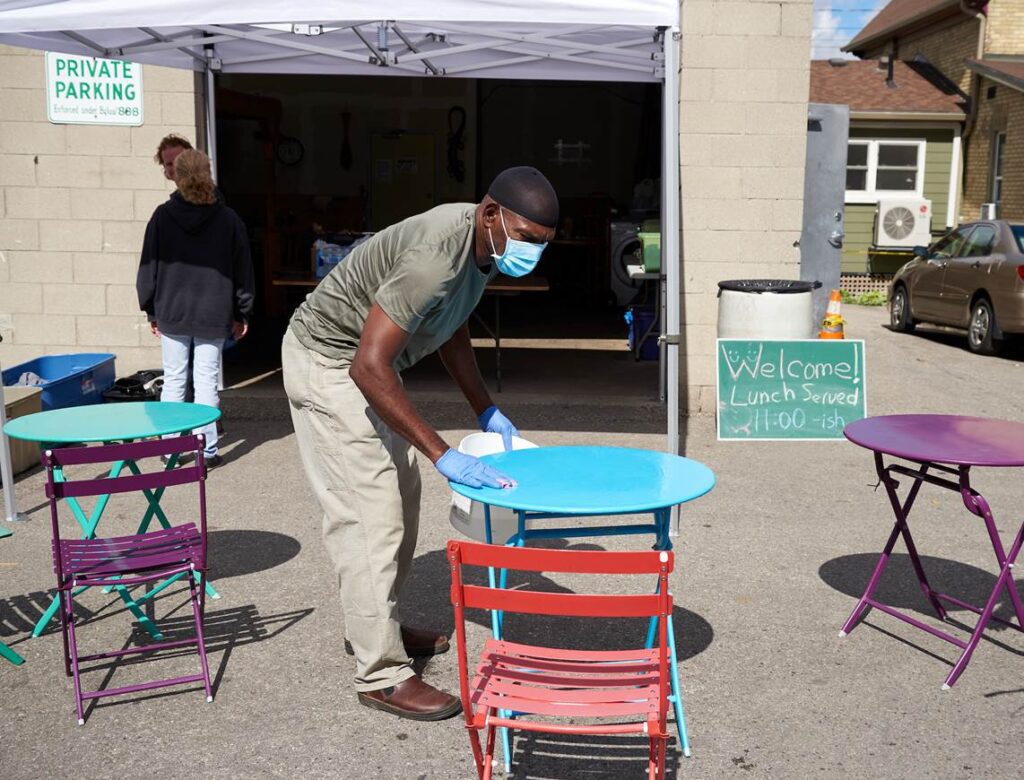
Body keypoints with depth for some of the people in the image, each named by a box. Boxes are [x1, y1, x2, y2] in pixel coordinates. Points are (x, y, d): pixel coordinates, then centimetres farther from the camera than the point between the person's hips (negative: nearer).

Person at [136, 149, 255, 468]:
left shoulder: (162, 216, -3)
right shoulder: (228, 218, -2)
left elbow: (149, 267, 2)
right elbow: (243, 270, 2)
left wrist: (151, 310, 12)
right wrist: (242, 314, 10)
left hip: (172, 313, 1)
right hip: (213, 315, 0)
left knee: (173, 380, 10)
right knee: (206, 381, 3)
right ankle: (207, 449, 5)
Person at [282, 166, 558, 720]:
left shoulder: (483, 242, -5)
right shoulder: (434, 257, -35)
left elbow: (451, 330, 10)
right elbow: (368, 367, -37)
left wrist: (486, 413, 3)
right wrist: (443, 455, -38)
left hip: (366, 363, 10)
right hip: (328, 363, -10)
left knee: (401, 495, 16)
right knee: (371, 513, -10)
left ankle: (375, 626, 33)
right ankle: (382, 676, 0)